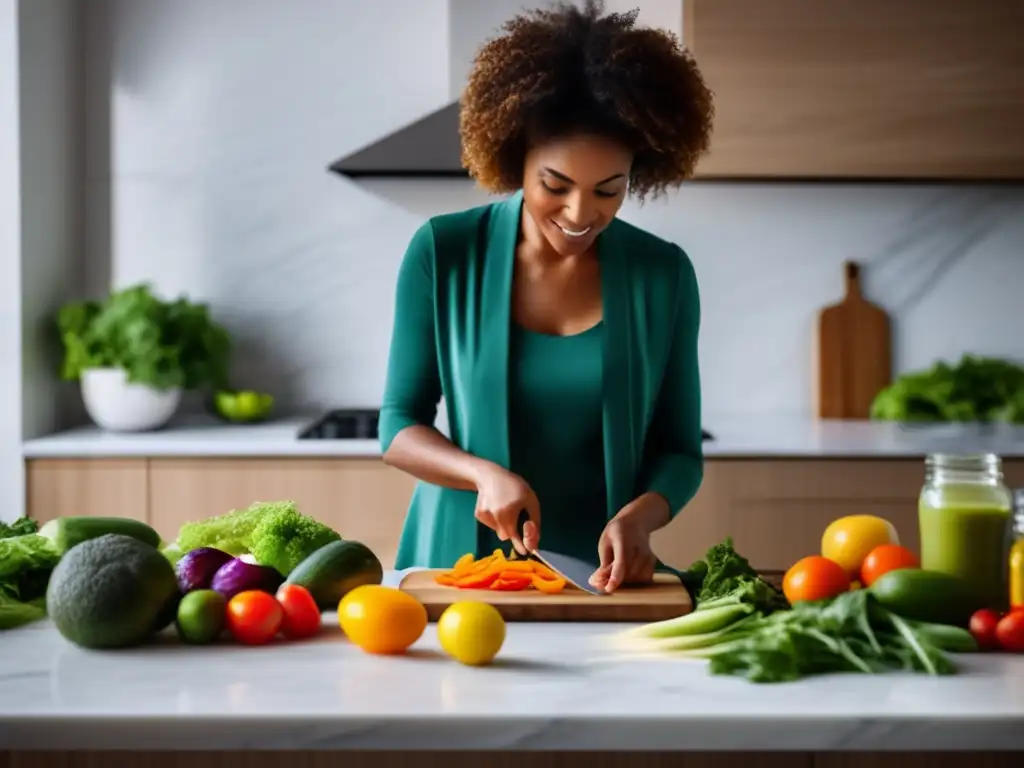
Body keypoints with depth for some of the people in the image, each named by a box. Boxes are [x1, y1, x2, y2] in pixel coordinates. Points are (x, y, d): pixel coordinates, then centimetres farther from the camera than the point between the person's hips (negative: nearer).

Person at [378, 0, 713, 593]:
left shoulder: (663, 274, 1)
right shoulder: (442, 254, -3)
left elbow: (678, 451, 6)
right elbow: (399, 428, 2)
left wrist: (639, 516, -15)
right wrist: (485, 473, -17)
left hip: (599, 572, 1)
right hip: (458, 562, 0)